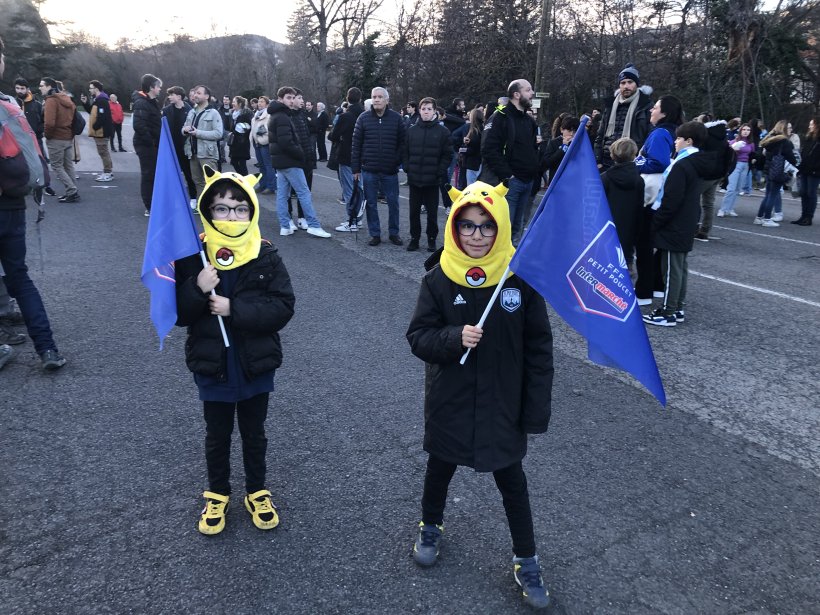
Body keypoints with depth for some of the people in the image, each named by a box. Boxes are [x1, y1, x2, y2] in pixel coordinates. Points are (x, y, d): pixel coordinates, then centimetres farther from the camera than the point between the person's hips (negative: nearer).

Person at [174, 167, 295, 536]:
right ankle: (217, 495, 41)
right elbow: (176, 313, -9)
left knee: (253, 433, 19)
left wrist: (233, 308, -26)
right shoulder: (193, 257, -9)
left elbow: (283, 308, -18)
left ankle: (257, 492, 40)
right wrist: (197, 289, -28)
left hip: (256, 366, 0)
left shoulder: (266, 258, -10)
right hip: (212, 367, 0)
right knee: (217, 436, 18)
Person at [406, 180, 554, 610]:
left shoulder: (519, 278, -13)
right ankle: (431, 527, 50)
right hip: (449, 404, 1)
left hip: (502, 406, 0)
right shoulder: (439, 279, -11)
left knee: (512, 482, 15)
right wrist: (455, 337, -29)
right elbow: (418, 338, -8)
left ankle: (527, 562, 35)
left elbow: (538, 349, -8)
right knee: (440, 467, 22)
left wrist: (537, 411, -7)